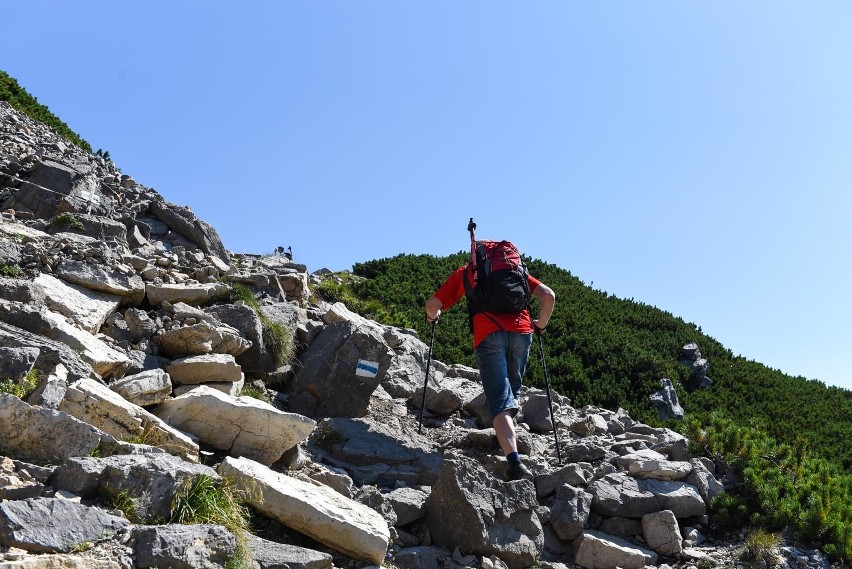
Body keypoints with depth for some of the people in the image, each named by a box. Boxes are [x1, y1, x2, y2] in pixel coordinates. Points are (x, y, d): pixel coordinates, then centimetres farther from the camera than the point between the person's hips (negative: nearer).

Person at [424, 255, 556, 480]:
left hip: (488, 334, -2)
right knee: (512, 391, 24)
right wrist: (540, 325, 28)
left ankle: (514, 461, -23)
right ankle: (507, 438, 17)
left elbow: (432, 304, 16)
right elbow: (548, 295, 14)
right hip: (521, 331, 2)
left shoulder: (465, 272, 21)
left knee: (501, 400, -8)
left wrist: (432, 316, 38)